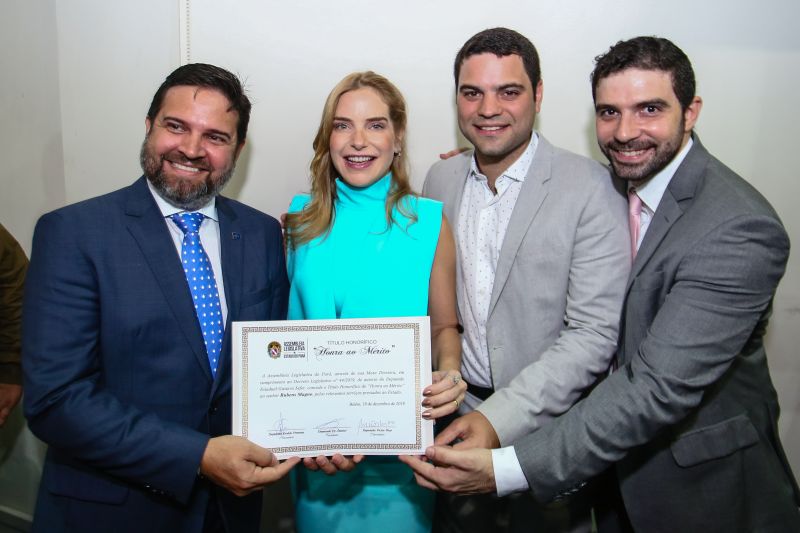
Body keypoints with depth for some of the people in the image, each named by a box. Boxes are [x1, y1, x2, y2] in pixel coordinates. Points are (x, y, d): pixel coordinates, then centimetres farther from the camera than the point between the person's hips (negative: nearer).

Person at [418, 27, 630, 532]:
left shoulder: (591, 187, -15)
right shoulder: (441, 178, 1)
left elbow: (595, 334, -18)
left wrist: (502, 417, -25)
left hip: (550, 431, -4)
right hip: (458, 421, 4)